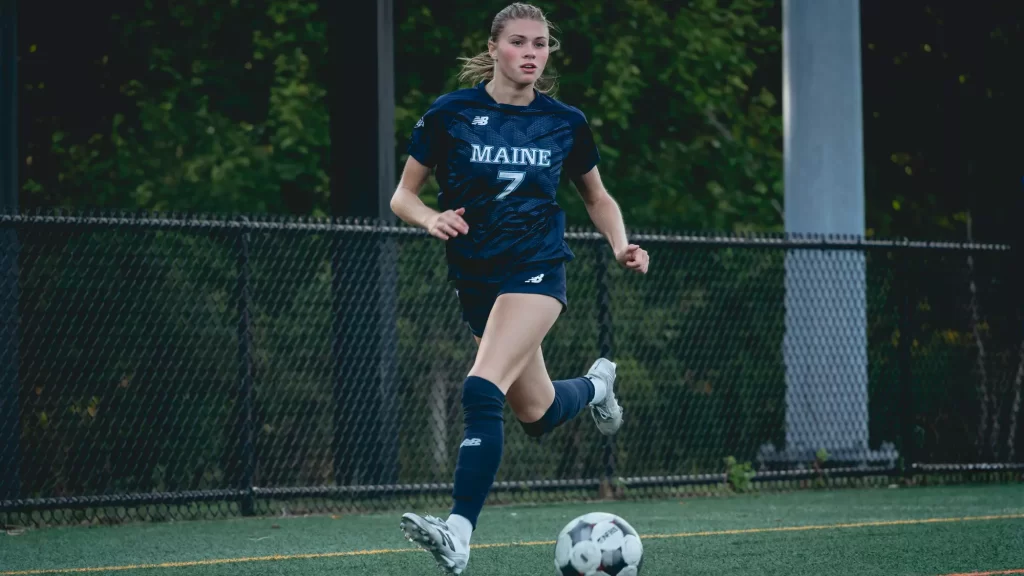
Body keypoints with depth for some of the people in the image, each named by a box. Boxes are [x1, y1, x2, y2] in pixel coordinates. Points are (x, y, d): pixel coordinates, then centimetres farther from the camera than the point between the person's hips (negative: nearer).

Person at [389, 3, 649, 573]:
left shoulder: (565, 122, 1)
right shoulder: (451, 113, -2)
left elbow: (597, 196, 17)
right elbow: (403, 195, 3)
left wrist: (621, 246, -2)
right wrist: (432, 218, -19)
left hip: (536, 269, -3)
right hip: (475, 275, 3)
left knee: (482, 392, -24)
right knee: (537, 413, 13)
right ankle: (596, 384, 49)